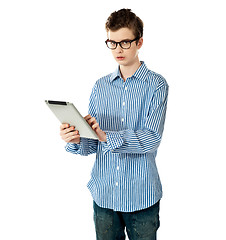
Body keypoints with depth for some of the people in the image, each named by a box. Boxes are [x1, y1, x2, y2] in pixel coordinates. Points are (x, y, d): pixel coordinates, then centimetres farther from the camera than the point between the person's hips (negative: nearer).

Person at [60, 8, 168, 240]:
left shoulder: (156, 85, -7)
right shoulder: (100, 86, 6)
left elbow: (151, 138, -18)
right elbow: (92, 143, 4)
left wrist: (106, 136, -28)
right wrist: (76, 141, -18)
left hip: (141, 197, -3)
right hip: (103, 194, 4)